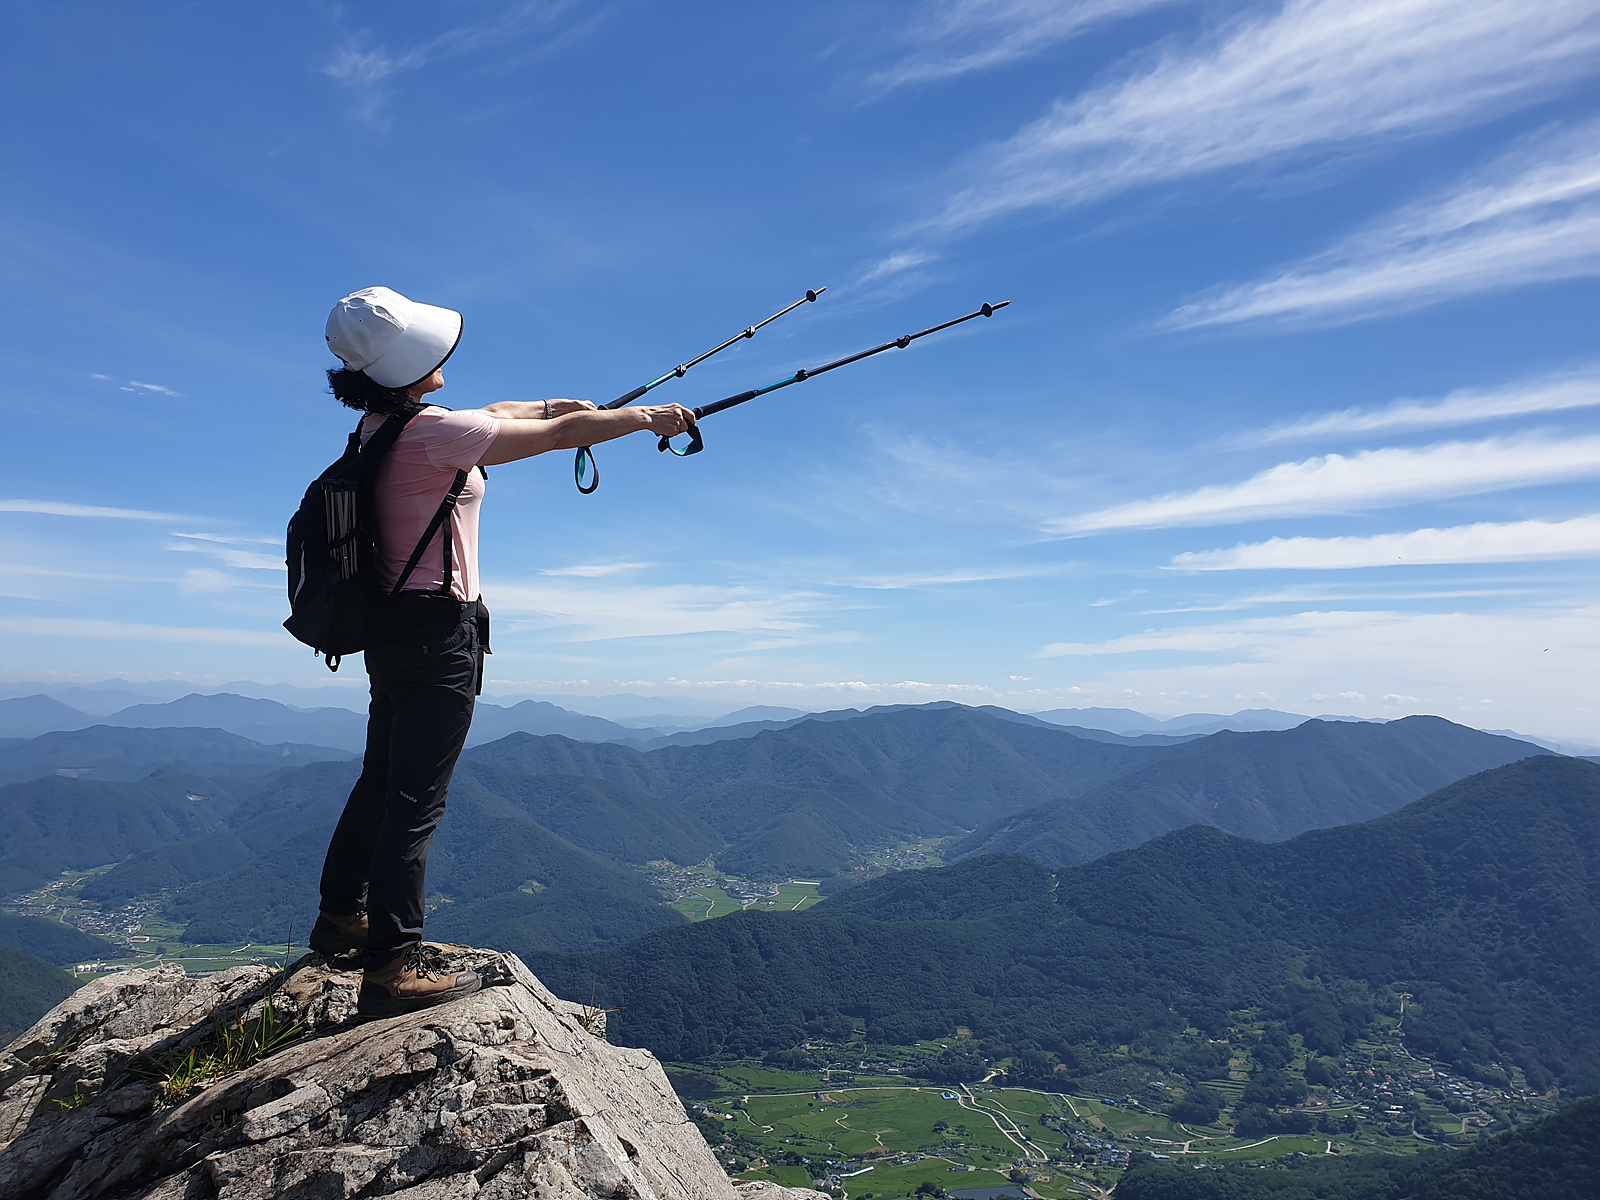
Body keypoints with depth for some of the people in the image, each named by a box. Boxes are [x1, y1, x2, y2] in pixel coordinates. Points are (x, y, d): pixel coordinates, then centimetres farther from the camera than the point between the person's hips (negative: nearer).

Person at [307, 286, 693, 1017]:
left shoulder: (384, 425, 9)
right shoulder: (432, 431, -19)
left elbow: (492, 414, 25)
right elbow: (561, 435, -14)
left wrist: (553, 405, 26)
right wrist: (648, 418, -3)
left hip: (391, 624, 10)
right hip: (437, 633, -10)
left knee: (381, 781, 21)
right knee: (415, 799, -3)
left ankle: (342, 918, 37)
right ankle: (393, 965, 6)